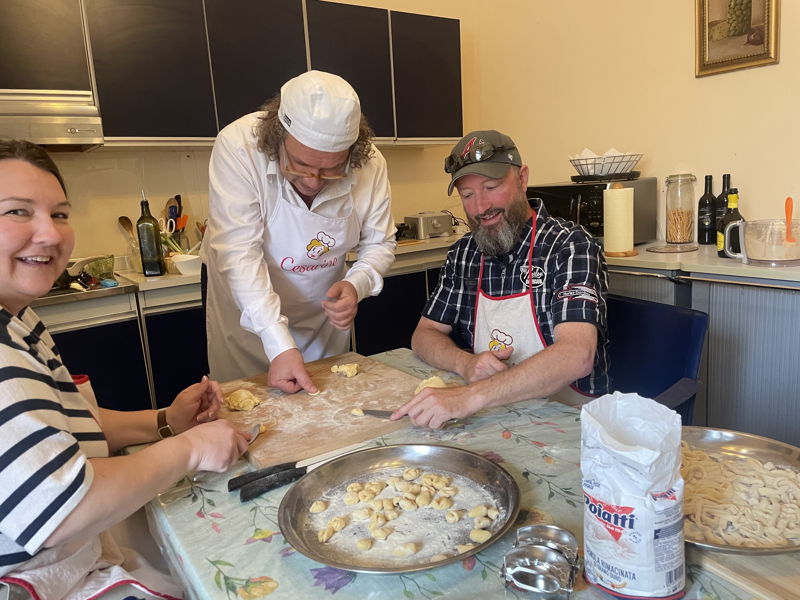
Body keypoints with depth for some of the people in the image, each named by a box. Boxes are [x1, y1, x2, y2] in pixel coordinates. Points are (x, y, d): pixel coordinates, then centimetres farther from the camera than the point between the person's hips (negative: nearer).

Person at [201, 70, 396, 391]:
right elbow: (240, 253, -33)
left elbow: (379, 243, -6)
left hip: (324, 312, 3)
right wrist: (279, 345, -39)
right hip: (246, 310, -2)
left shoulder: (369, 163, -19)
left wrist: (356, 285, -28)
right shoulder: (238, 147, -29)